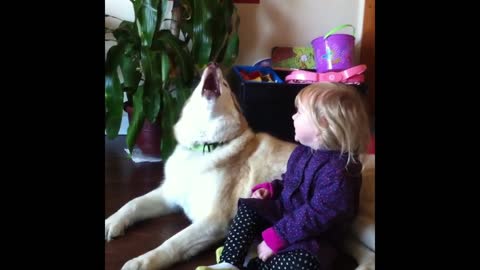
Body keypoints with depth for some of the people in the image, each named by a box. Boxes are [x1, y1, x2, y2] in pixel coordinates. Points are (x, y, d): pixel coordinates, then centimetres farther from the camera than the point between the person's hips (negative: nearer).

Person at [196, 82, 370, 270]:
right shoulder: (303, 150, 4)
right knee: (248, 207, -8)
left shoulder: (337, 172, -26)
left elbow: (314, 216, -28)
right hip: (284, 213, 9)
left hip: (313, 237, -8)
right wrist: (271, 189, 2)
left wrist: (275, 238, -27)